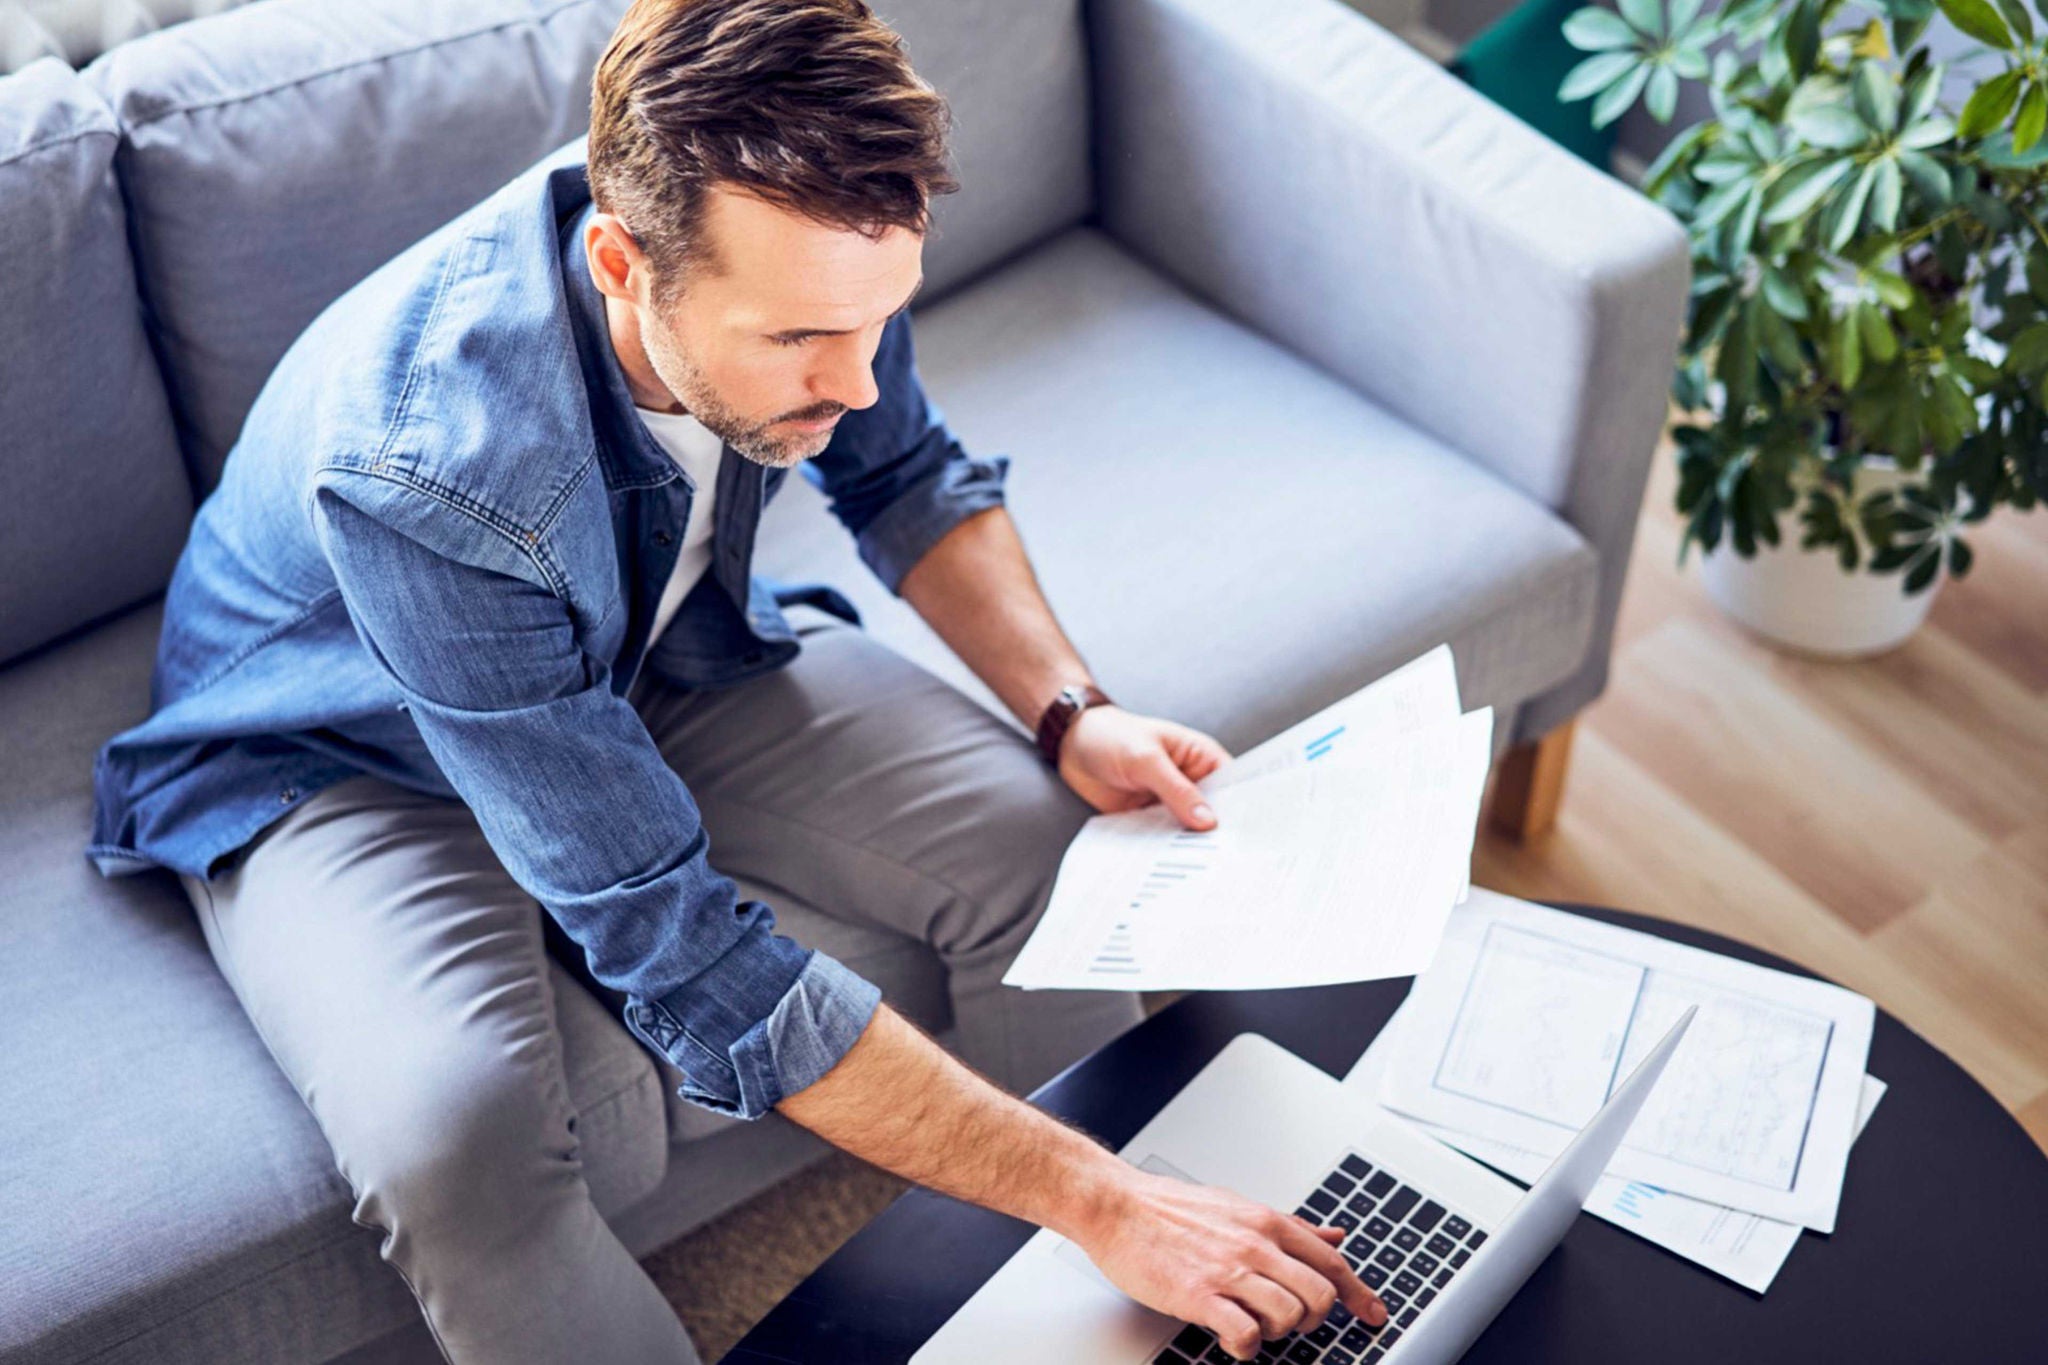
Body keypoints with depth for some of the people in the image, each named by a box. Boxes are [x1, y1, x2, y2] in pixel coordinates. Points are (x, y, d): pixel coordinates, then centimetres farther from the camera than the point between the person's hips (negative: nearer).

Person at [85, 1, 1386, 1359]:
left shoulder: (800, 254, -23)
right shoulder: (424, 469, -41)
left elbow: (908, 475, 2)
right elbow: (690, 965, -39)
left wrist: (1070, 711, -15)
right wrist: (1096, 1201, -37)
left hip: (659, 657, 5)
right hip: (343, 758, -4)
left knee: (1073, 852, -16)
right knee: (453, 1131, -35)